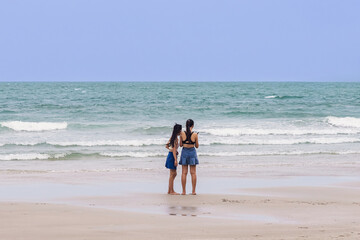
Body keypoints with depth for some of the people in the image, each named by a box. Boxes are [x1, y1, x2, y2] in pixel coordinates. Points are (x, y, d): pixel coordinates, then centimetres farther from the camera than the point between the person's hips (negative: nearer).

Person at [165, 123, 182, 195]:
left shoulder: (172, 137, 11)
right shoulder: (176, 139, -17)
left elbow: (167, 146, 19)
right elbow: (174, 150, -21)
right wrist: (175, 160, -23)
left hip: (170, 155, 10)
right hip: (173, 156, -10)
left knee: (174, 174, 15)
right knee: (172, 174, -4)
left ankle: (170, 190, 19)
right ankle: (171, 191, -1)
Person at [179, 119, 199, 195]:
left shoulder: (182, 134, -6)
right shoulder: (195, 135, -9)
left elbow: (181, 145, 1)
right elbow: (197, 146, 1)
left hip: (184, 152, 1)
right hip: (192, 152, -1)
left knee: (184, 173, 5)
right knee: (193, 173, 6)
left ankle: (184, 191, 3)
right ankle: (193, 191, 5)